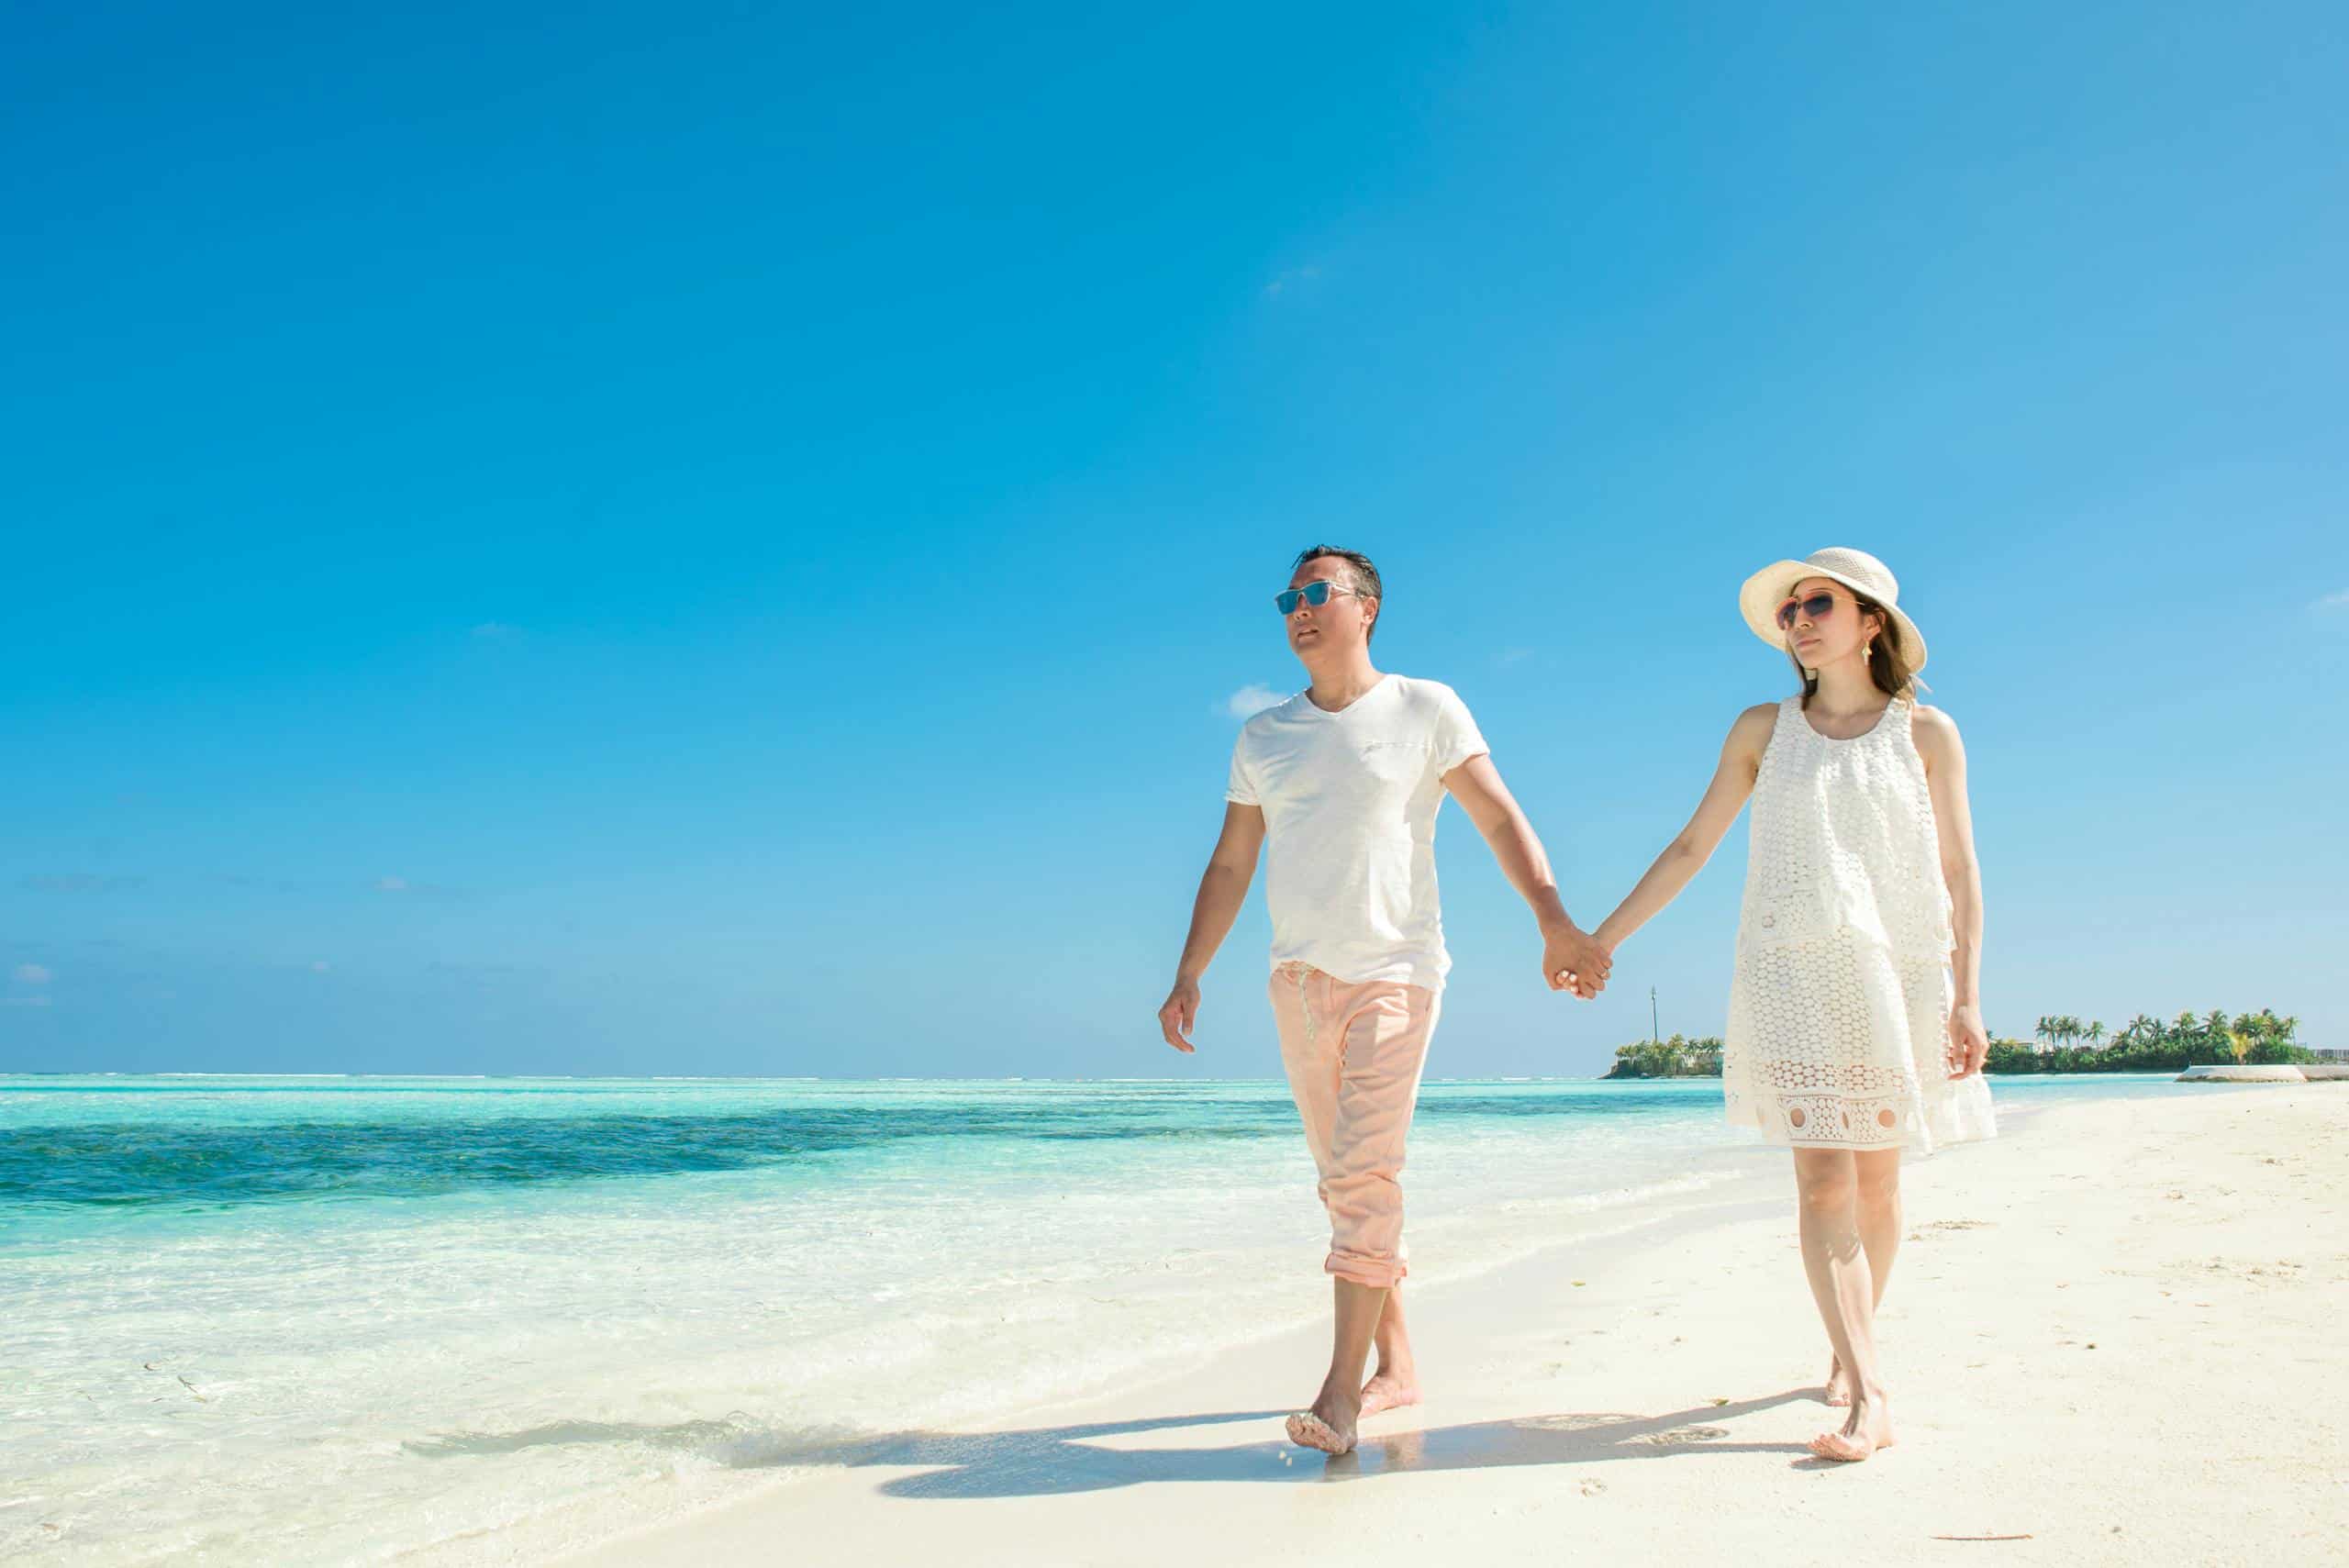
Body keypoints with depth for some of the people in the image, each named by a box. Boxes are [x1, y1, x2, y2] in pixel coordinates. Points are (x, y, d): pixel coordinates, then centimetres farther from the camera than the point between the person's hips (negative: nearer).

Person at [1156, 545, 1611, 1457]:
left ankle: (1341, 1391, -13)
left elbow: (1500, 817, -3)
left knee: (1365, 1175, -15)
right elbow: (1229, 866, 15)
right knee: (1348, 1181, 9)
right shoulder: (1263, 737, 13)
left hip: (1394, 972, -5)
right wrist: (1189, 977, 9)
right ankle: (1398, 1366, 20)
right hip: (1299, 980, 5)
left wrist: (1554, 921, -16)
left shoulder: (1424, 710, 3)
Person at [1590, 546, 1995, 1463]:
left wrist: (1966, 997, -4)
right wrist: (1602, 937, 6)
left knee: (1876, 1177, 8)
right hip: (1791, 971, 0)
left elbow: (1959, 873, 4)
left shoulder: (1925, 732, 5)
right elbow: (1691, 847, 10)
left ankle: (1853, 1346, 29)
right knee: (1822, 1176, -11)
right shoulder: (1763, 730, 8)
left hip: (1894, 968, 0)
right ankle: (1869, 1396, -14)